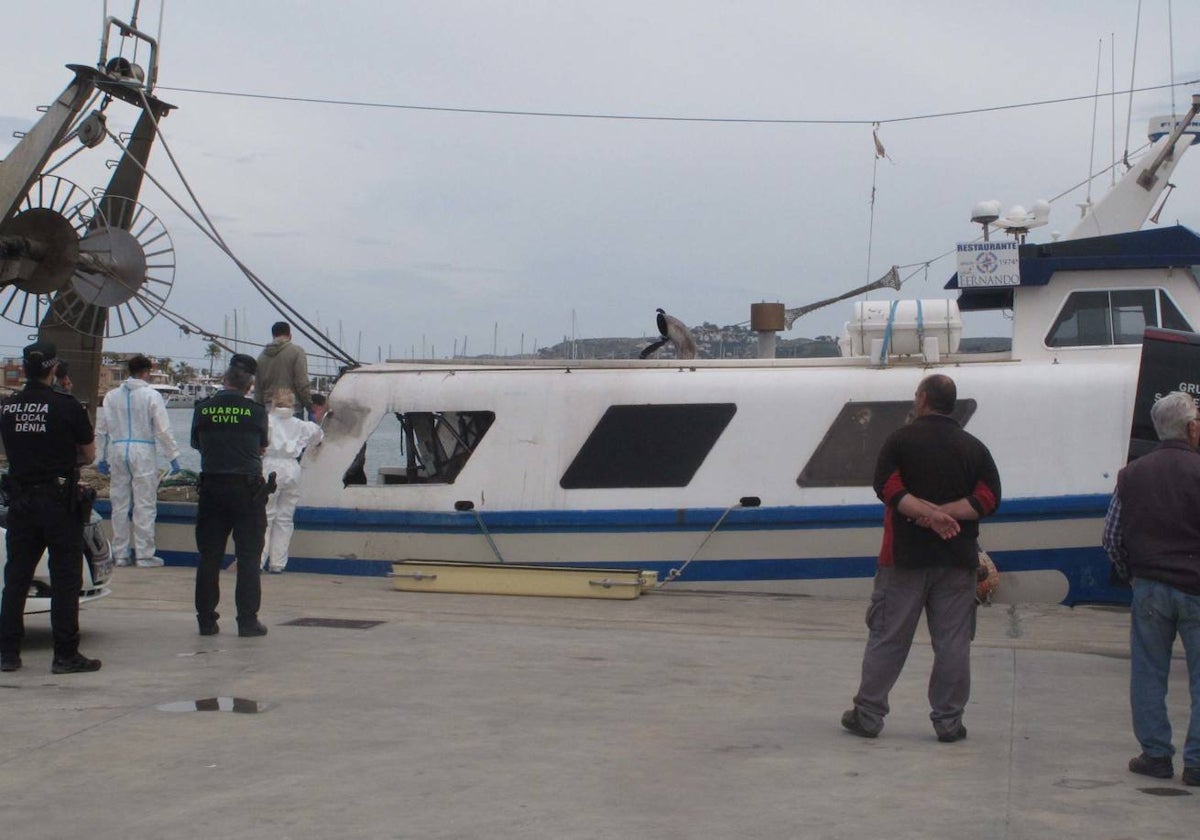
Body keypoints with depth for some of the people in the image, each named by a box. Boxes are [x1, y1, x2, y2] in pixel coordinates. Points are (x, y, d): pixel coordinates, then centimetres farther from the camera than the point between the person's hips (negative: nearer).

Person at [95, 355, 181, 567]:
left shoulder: (111, 396, 8)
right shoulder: (151, 396, -5)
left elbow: (101, 430, 11)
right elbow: (163, 430, -7)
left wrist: (102, 458, 19)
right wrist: (173, 456, -1)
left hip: (117, 452, 4)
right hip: (143, 453, -4)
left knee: (120, 504, 9)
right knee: (145, 505, 0)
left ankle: (120, 554, 13)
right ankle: (144, 555, 0)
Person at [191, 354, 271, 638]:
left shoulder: (202, 409, -1)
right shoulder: (256, 411, -6)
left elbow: (197, 444, 12)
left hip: (212, 486, 2)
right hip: (247, 488, -2)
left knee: (209, 556, 10)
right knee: (248, 556, 3)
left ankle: (206, 620, 12)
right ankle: (247, 620, 2)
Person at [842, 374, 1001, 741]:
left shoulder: (901, 439, -1)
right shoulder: (974, 448, 7)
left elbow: (887, 487, -13)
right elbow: (988, 498, -3)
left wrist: (927, 511, -15)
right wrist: (944, 513, -9)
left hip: (905, 556, -2)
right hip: (957, 559, 2)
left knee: (887, 636, 5)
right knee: (952, 641, 6)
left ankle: (868, 714, 8)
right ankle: (948, 721, 7)